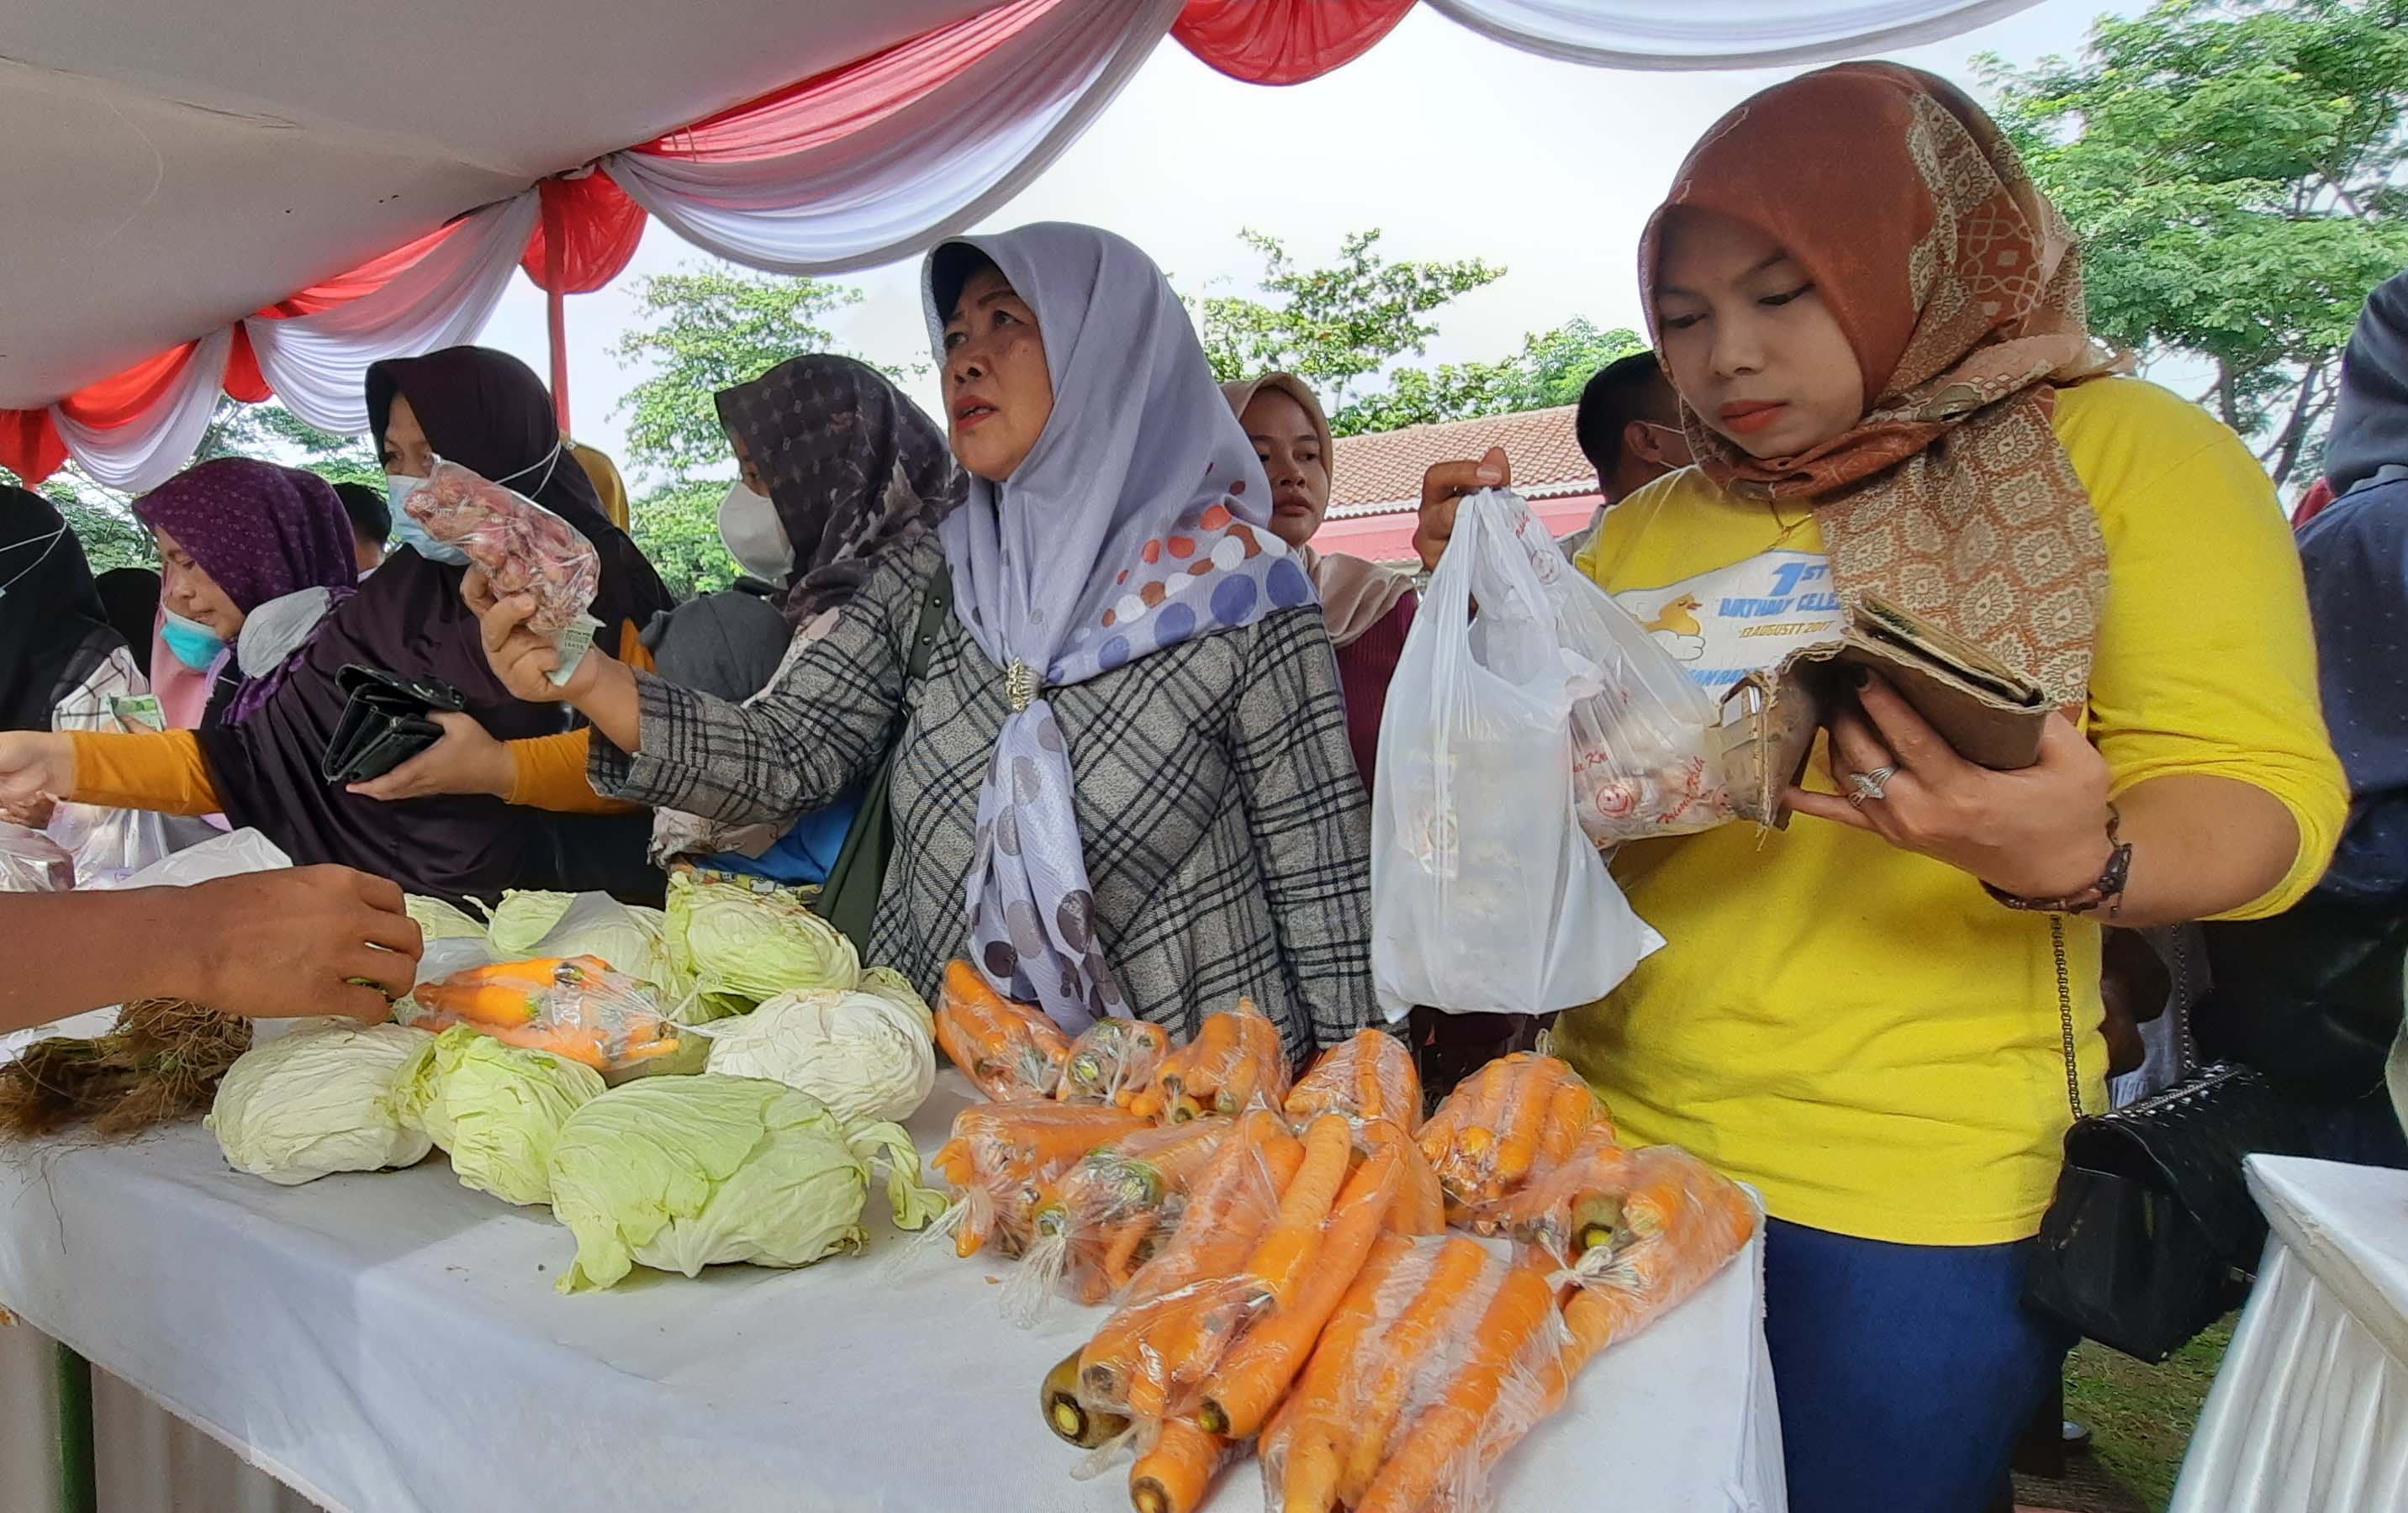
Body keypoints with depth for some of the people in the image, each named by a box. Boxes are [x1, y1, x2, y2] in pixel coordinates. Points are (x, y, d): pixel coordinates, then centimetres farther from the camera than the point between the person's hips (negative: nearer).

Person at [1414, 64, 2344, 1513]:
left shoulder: (2127, 451, -4)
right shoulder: (1649, 529, 8)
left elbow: (2260, 793, -10)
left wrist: (2078, 863, -31)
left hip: (1920, 1190, -4)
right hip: (1622, 1131, 5)